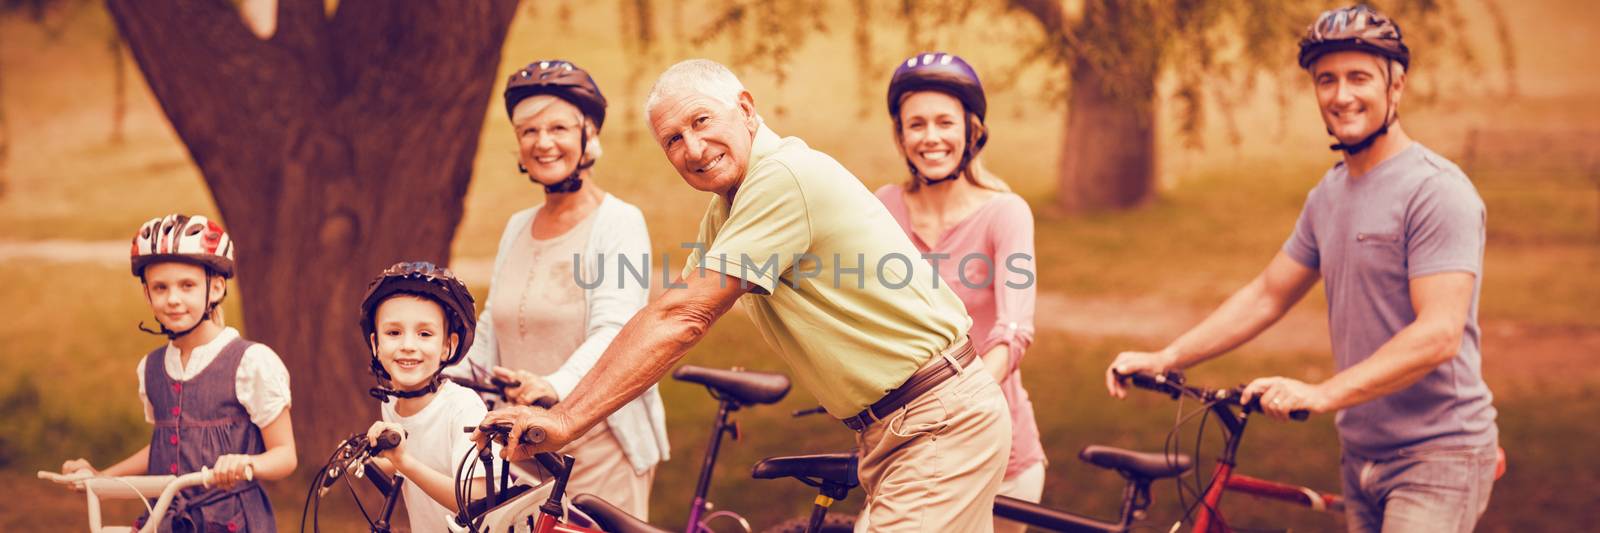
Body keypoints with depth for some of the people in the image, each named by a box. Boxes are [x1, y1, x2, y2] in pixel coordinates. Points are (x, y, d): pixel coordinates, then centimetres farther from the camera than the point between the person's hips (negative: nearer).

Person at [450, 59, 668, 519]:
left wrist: (556, 386, -36)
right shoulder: (518, 229, 16)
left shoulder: (617, 222, -5)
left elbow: (613, 332, -18)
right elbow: (491, 331, 17)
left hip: (601, 449, -5)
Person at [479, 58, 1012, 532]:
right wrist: (559, 402, 3)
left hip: (944, 420, -10)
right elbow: (670, 322, 12)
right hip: (886, 431, 10)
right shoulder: (727, 209, 12)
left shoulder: (784, 176, -20)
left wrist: (566, 419, -23)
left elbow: (681, 319, -23)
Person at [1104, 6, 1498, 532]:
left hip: (1436, 455, -8)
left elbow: (1439, 334, -24)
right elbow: (1267, 295, 18)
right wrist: (1163, 359, 9)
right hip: (1363, 451, 8)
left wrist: (1320, 394, -31)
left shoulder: (1437, 192, -16)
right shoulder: (1329, 196, 11)